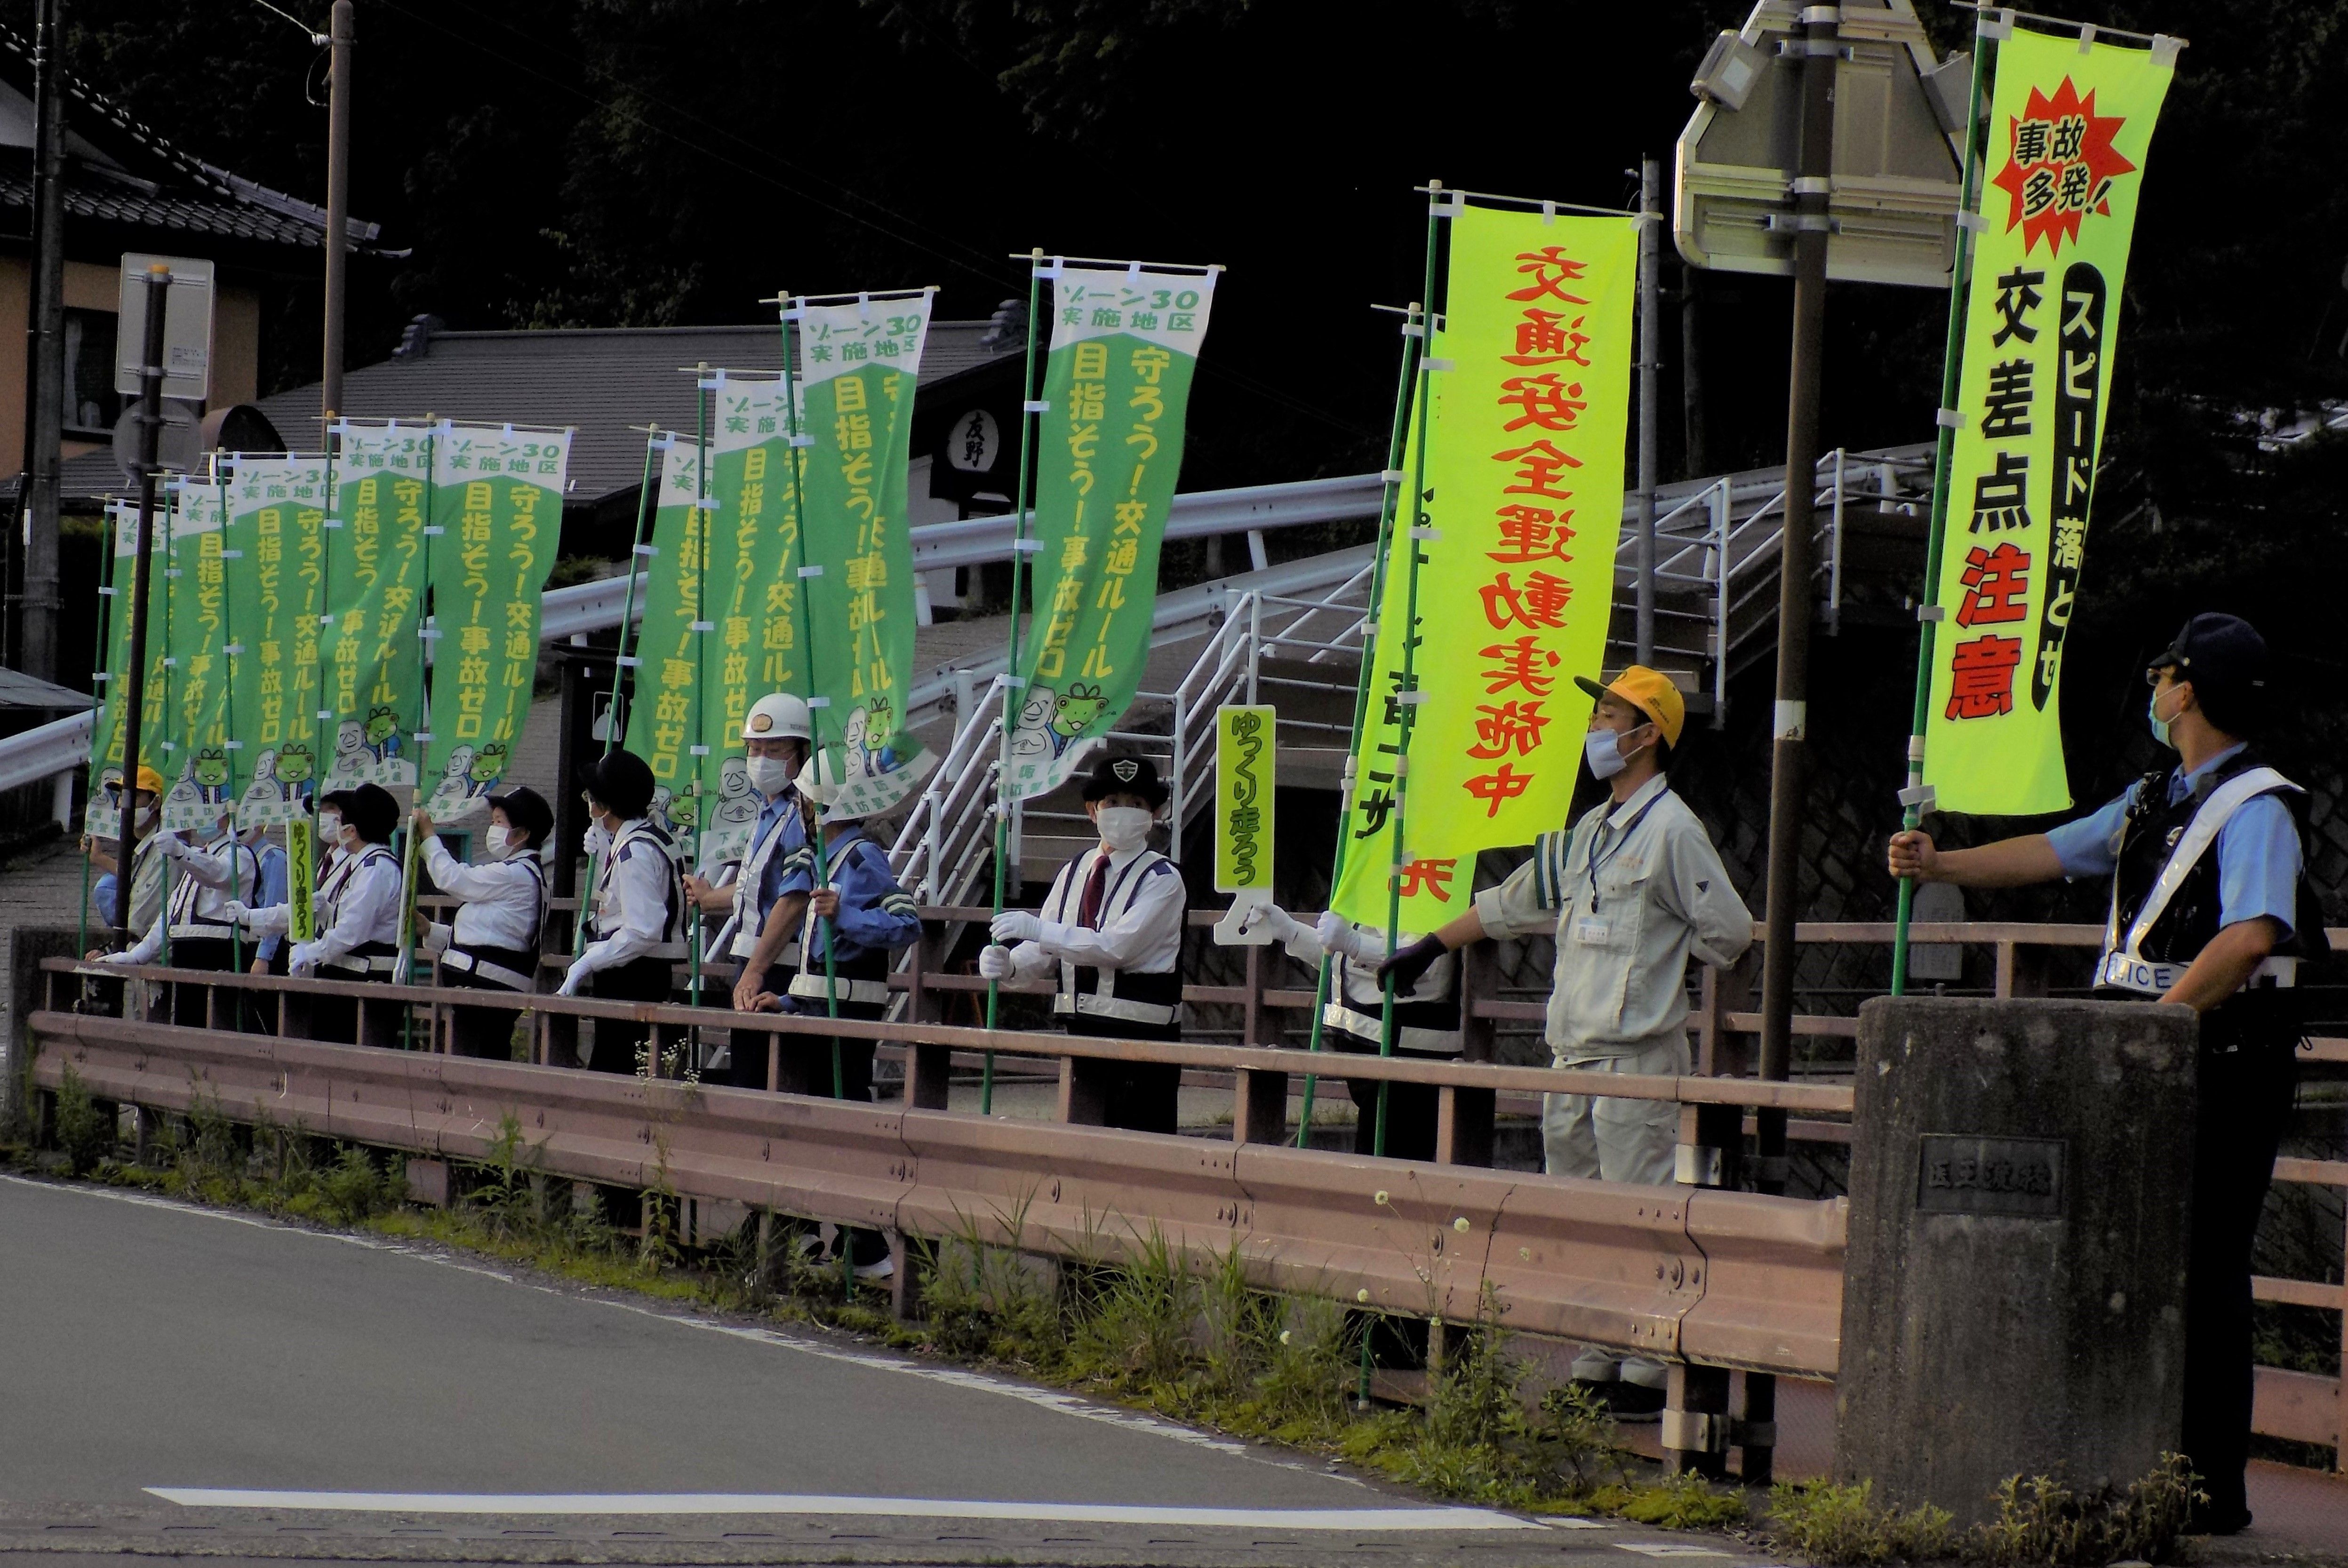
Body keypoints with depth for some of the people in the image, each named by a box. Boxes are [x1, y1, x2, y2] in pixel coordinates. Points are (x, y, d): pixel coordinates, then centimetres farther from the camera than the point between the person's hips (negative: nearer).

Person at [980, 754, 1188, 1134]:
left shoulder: (1162, 880, -8)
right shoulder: (1075, 872, 13)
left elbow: (1118, 946, -20)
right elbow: (1044, 952, 12)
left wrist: (1038, 930, -24)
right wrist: (1008, 963, -11)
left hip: (1142, 1033, -7)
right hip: (1082, 1030, 7)